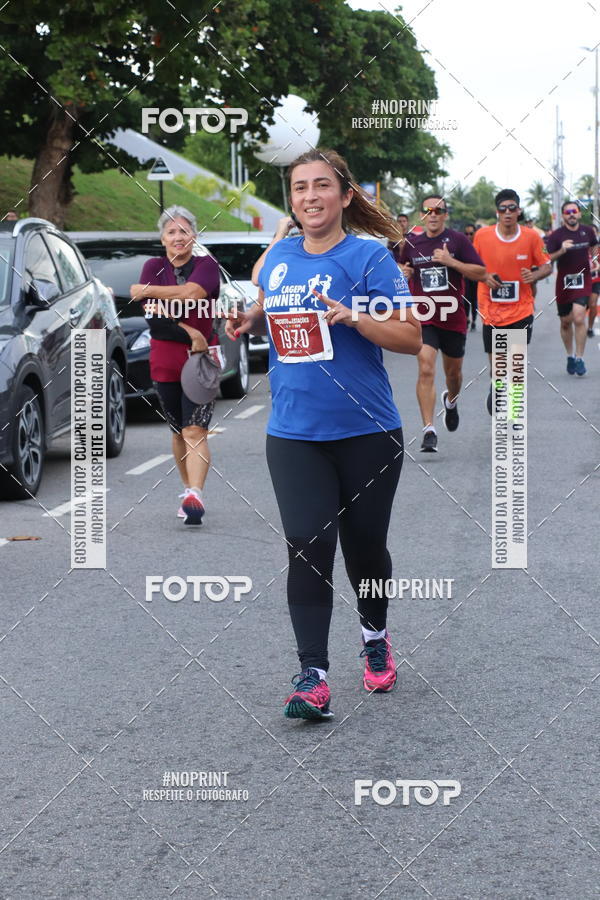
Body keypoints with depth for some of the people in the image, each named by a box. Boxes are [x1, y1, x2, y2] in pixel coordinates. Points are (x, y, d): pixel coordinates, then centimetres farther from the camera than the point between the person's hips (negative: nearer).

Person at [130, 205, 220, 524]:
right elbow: (152, 310, -10)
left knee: (195, 431, -15)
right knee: (178, 431, 15)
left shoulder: (206, 266, -2)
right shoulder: (153, 267, 6)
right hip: (165, 363, 4)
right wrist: (189, 332, -19)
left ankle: (194, 496, -27)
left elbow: (191, 293, -23)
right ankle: (189, 488, 29)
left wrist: (147, 290, -13)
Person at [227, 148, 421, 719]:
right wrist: (248, 320, 5)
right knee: (307, 549, -6)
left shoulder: (368, 258, -7)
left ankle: (375, 635, 39)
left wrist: (353, 316, -24)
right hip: (294, 433, 3)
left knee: (364, 545, 11)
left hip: (366, 433, -2)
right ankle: (312, 676, -2)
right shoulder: (277, 258, 7)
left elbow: (411, 338, -9)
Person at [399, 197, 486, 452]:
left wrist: (451, 261, -19)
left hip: (453, 318, 0)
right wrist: (404, 273, -3)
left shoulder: (457, 240, -3)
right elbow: (403, 270, 21)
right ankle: (429, 430, -16)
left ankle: (451, 400, 52)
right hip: (424, 318, 0)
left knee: (453, 371, 17)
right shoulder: (411, 243, 4)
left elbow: (480, 273, -7)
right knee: (426, 370, -17)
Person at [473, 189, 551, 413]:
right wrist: (485, 277, -12)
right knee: (495, 364, 6)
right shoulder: (482, 235, -4)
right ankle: (495, 387, 36)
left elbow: (546, 266, 6)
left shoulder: (531, 236, -3)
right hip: (491, 311, 0)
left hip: (521, 310, 0)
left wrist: (534, 275, -16)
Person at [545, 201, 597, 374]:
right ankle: (570, 356, 28)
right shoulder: (557, 235, -5)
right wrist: (561, 251, -24)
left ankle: (579, 358, -9)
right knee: (565, 322, 9)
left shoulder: (588, 231, 4)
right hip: (564, 281, 0)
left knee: (579, 318, -17)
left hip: (583, 280, 0)